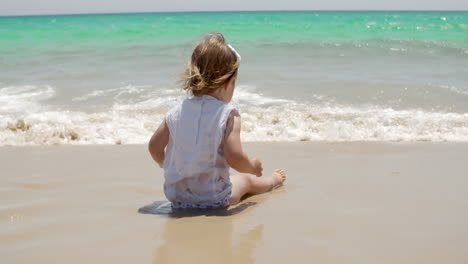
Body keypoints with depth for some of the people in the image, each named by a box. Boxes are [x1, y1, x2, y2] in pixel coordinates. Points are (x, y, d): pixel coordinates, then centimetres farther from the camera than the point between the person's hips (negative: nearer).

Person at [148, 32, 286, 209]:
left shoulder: (176, 111, -3)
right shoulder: (228, 114, -17)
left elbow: (154, 147, 5)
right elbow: (234, 158, -24)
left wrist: (166, 166, 26)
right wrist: (253, 166, -2)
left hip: (176, 199, 3)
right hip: (214, 199, -3)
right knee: (245, 180, 28)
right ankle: (271, 181, 54)